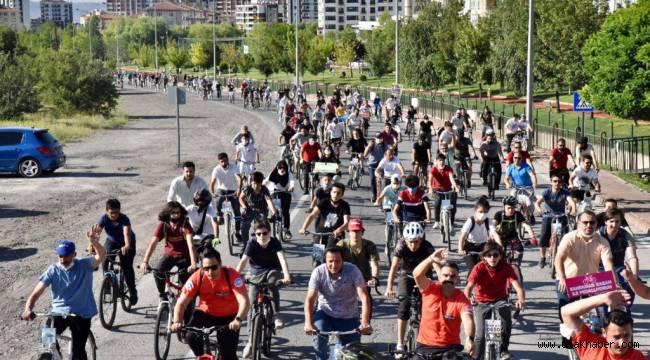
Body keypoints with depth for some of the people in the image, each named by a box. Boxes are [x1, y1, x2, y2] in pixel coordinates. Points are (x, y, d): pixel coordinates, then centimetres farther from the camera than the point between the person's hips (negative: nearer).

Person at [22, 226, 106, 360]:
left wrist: (94, 243, -51)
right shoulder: (53, 270, -5)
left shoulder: (84, 266, -9)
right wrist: (28, 309, -31)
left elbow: (101, 256, -28)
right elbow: (36, 293, -11)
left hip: (81, 314, -2)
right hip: (59, 312, 2)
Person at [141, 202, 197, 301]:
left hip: (183, 256, -2)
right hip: (169, 255, 2)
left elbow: (190, 243, -30)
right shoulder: (162, 225, -14)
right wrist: (145, 262, -35)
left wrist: (193, 264, -43)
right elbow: (153, 243, -21)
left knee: (185, 280, -18)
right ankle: (162, 295, 1)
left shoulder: (185, 224, -20)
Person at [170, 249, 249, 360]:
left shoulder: (232, 275, -28)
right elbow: (181, 303, -22)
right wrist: (177, 322, -41)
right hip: (205, 313, 2)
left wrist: (238, 320, -55)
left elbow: (244, 302, -37)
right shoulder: (197, 278, -23)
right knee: (191, 337, -25)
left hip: (228, 317, -1)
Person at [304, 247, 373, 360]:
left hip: (349, 318, 0)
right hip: (325, 313, 0)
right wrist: (308, 324, -35)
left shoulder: (353, 271, -18)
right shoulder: (318, 272, -16)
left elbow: (364, 297, -25)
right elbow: (310, 299, -20)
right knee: (318, 336, -29)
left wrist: (365, 323, -39)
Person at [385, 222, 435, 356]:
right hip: (407, 275, -1)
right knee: (404, 304, -18)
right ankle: (400, 343, -14)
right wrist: (389, 287, -47)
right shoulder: (401, 246, -29)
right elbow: (394, 266, -36)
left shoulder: (427, 248, -29)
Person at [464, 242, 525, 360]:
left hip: (500, 301, 1)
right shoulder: (479, 268, -19)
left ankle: (503, 350, -2)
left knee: (507, 324, -27)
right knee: (480, 334, -14)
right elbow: (469, 287, -28)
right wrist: (467, 300, -50)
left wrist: (521, 299, -46)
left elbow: (517, 286, -25)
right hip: (482, 302, -1)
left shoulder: (506, 267, -16)